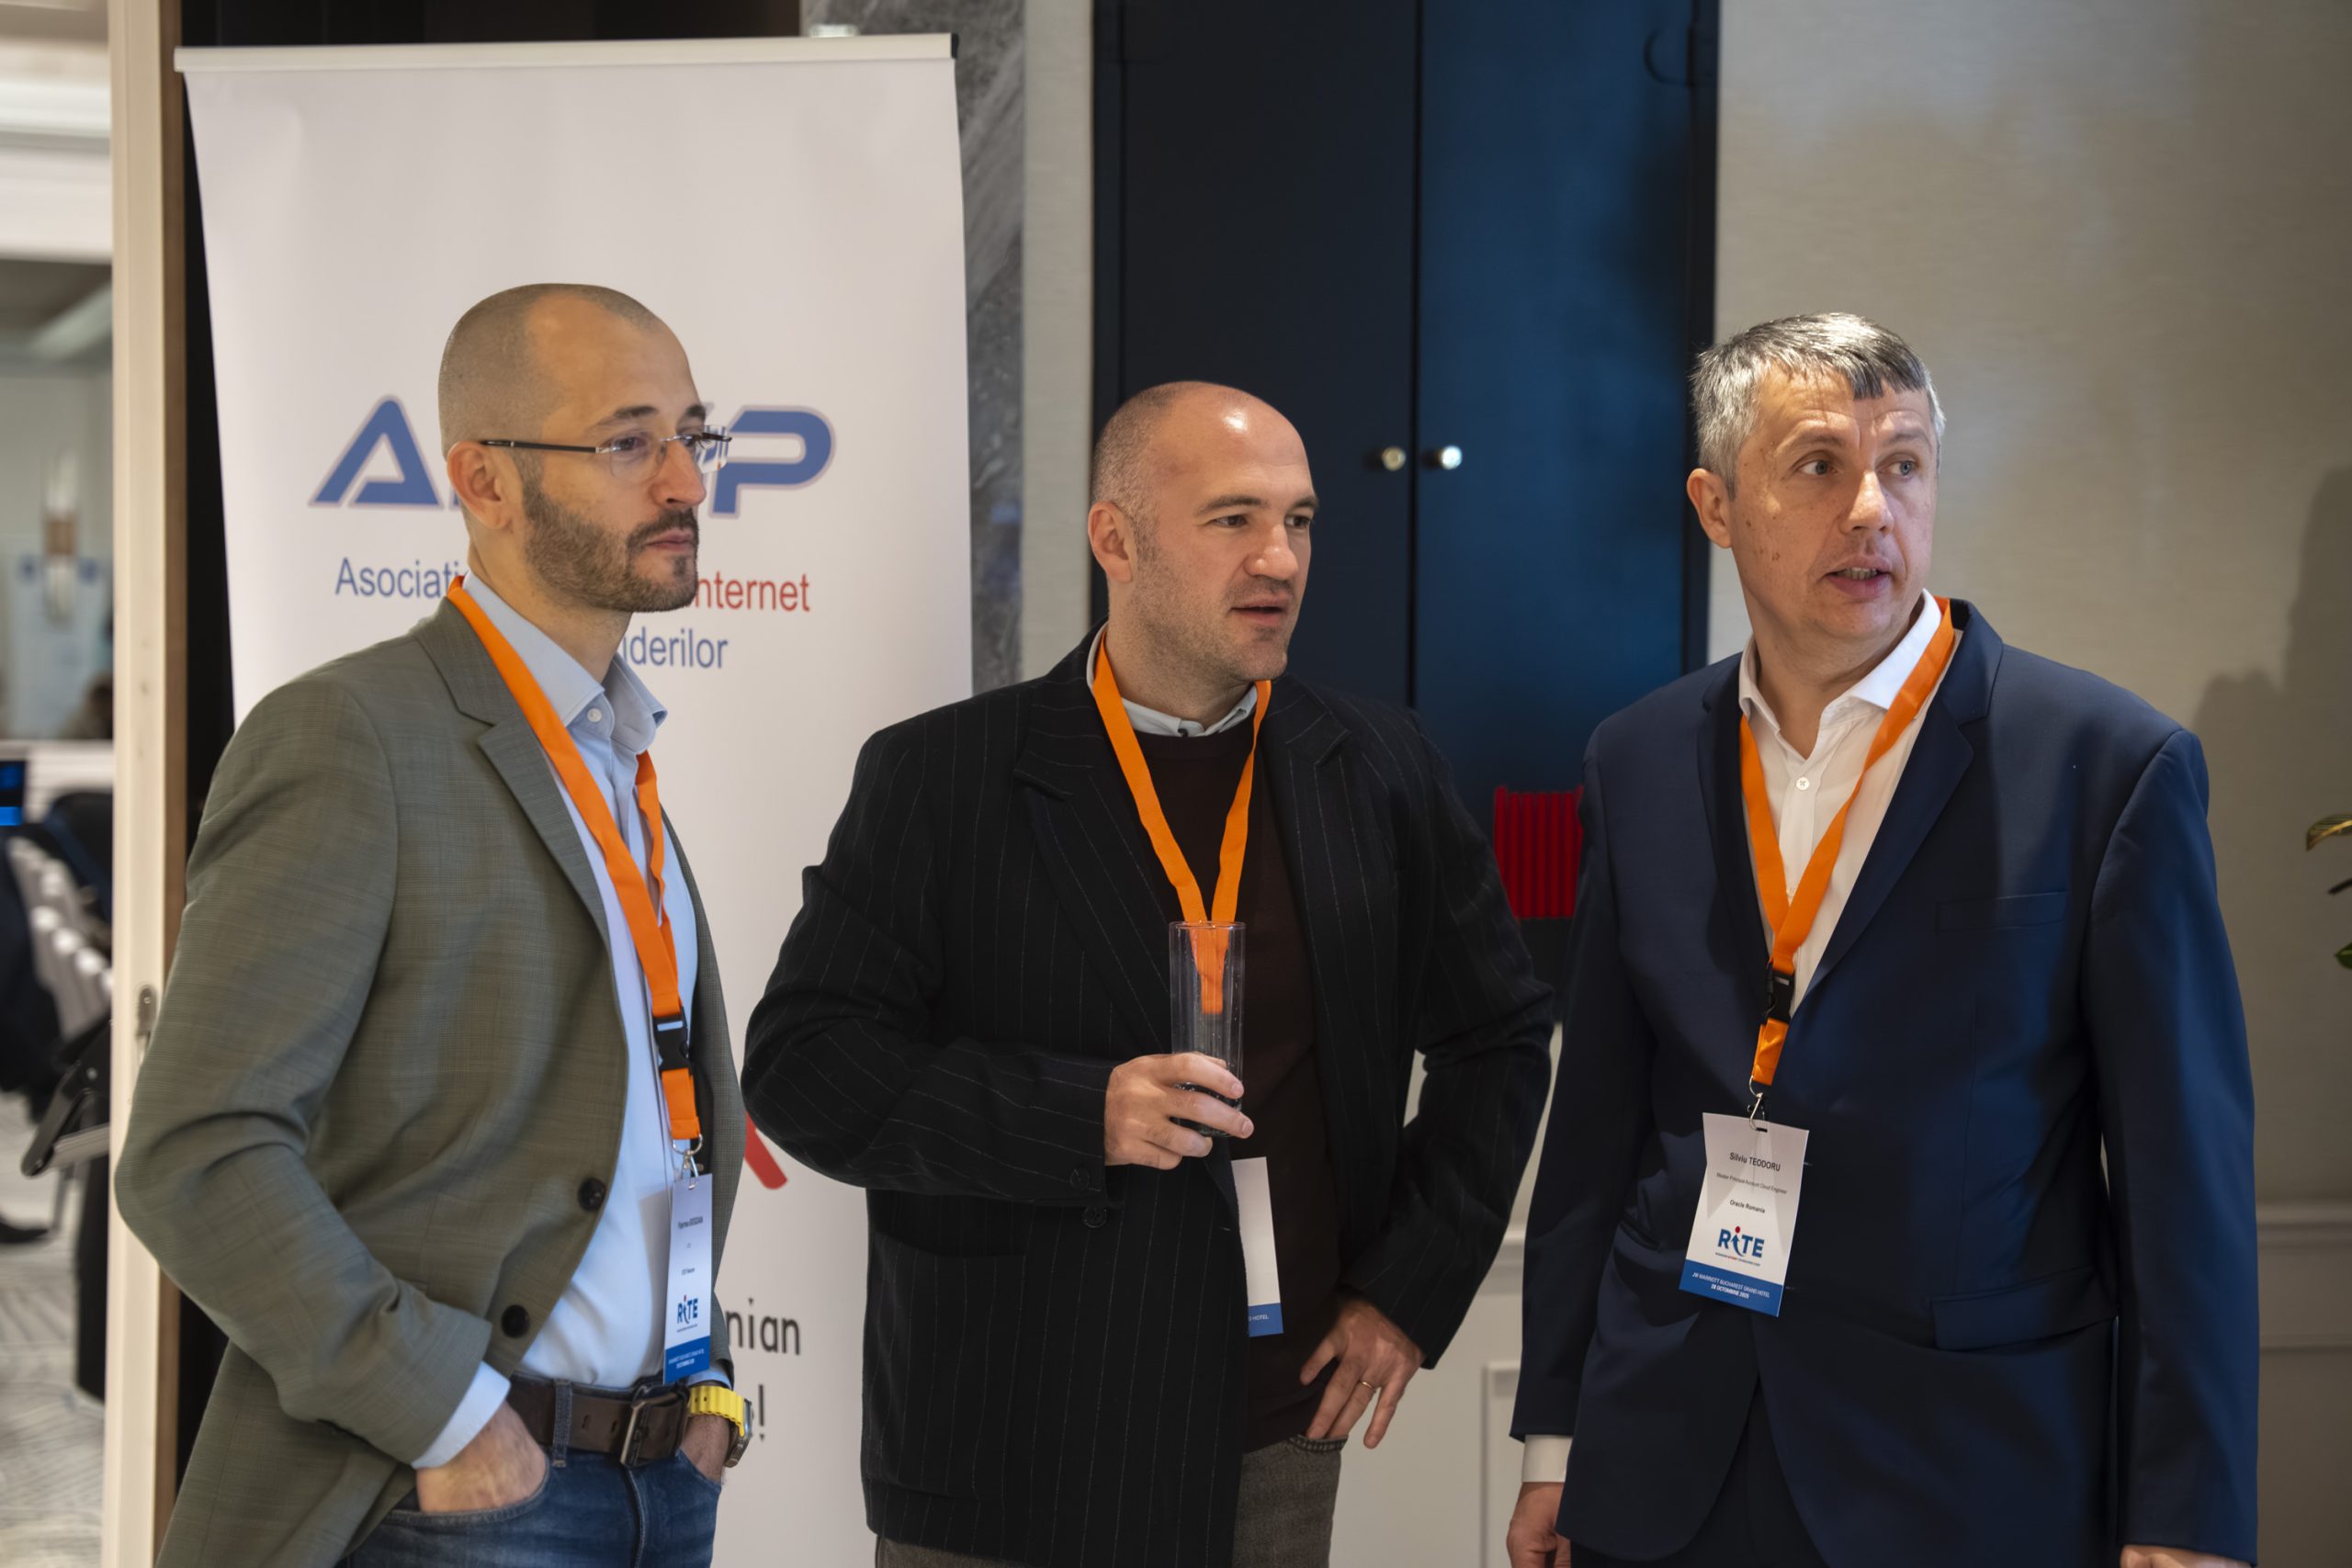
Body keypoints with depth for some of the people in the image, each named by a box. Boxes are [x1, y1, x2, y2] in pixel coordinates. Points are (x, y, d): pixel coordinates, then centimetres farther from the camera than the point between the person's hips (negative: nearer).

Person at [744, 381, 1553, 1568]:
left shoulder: (1378, 771, 4)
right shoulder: (941, 779, -5)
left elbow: (1498, 1034, 13)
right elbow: (801, 1064, -8)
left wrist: (1413, 1286, 5)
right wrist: (1078, 1116, -19)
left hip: (1278, 1441, 3)